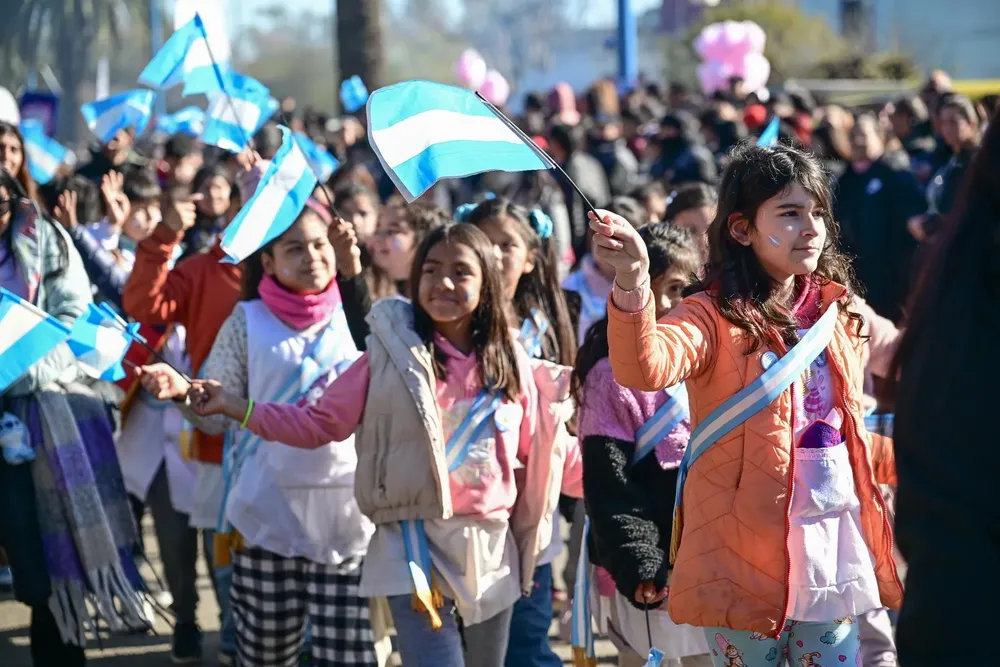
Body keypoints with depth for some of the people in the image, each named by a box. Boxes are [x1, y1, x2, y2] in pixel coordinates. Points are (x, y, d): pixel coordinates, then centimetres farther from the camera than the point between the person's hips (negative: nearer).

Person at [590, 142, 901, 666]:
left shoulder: (836, 315, 10)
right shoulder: (717, 317, -9)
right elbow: (646, 367, -32)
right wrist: (632, 282, -49)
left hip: (832, 538, 6)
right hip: (748, 544, -6)